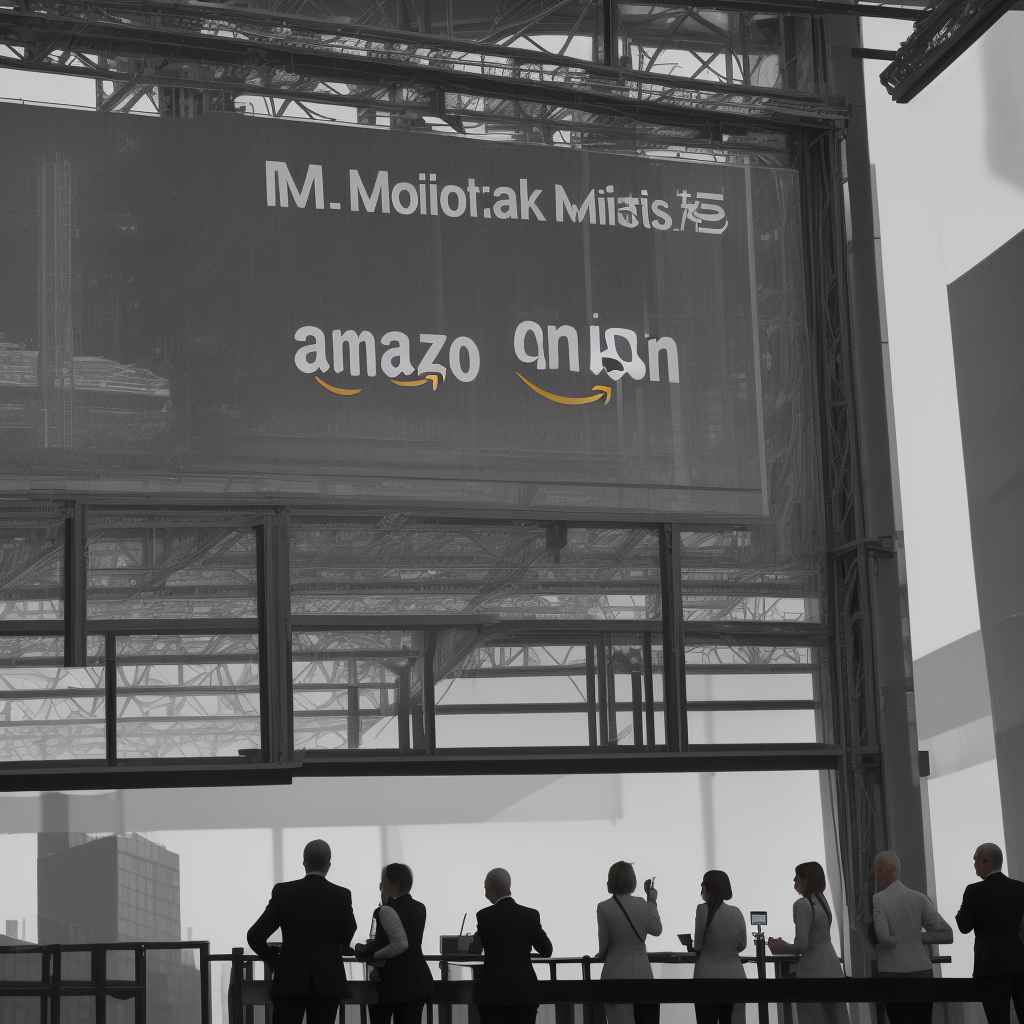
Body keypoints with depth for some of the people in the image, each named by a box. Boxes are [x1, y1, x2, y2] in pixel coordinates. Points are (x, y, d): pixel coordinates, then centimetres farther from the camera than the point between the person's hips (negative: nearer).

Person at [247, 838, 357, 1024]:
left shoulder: (283, 892, -4)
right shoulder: (341, 895, -3)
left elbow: (255, 936, -4)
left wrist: (272, 960, 12)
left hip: (289, 981, -1)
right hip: (328, 981, 1)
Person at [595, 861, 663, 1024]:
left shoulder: (604, 908, -9)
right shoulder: (642, 905, -1)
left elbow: (604, 945, -3)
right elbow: (657, 930, 16)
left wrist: (601, 955, 20)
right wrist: (652, 901, 24)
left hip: (616, 976, -2)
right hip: (642, 973, 2)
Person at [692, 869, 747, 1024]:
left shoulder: (703, 910, -11)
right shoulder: (737, 912, 2)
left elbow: (698, 945, -7)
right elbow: (742, 945, 10)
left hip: (708, 977, -5)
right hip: (734, 976, 5)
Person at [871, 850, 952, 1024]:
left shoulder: (876, 900, -8)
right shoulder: (919, 898, 2)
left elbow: (883, 938, -19)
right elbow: (947, 934, 0)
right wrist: (916, 937, 6)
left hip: (892, 974, -3)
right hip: (922, 971, 3)